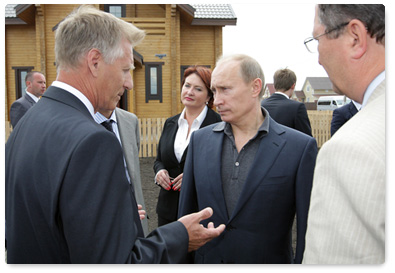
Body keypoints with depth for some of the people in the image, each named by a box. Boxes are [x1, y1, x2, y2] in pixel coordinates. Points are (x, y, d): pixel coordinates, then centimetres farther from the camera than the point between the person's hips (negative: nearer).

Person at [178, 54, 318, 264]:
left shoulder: (300, 147, -13)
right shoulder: (200, 140, -2)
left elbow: (308, 228, -11)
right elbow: (186, 213, 4)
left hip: (268, 261, -3)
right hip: (206, 259, 3)